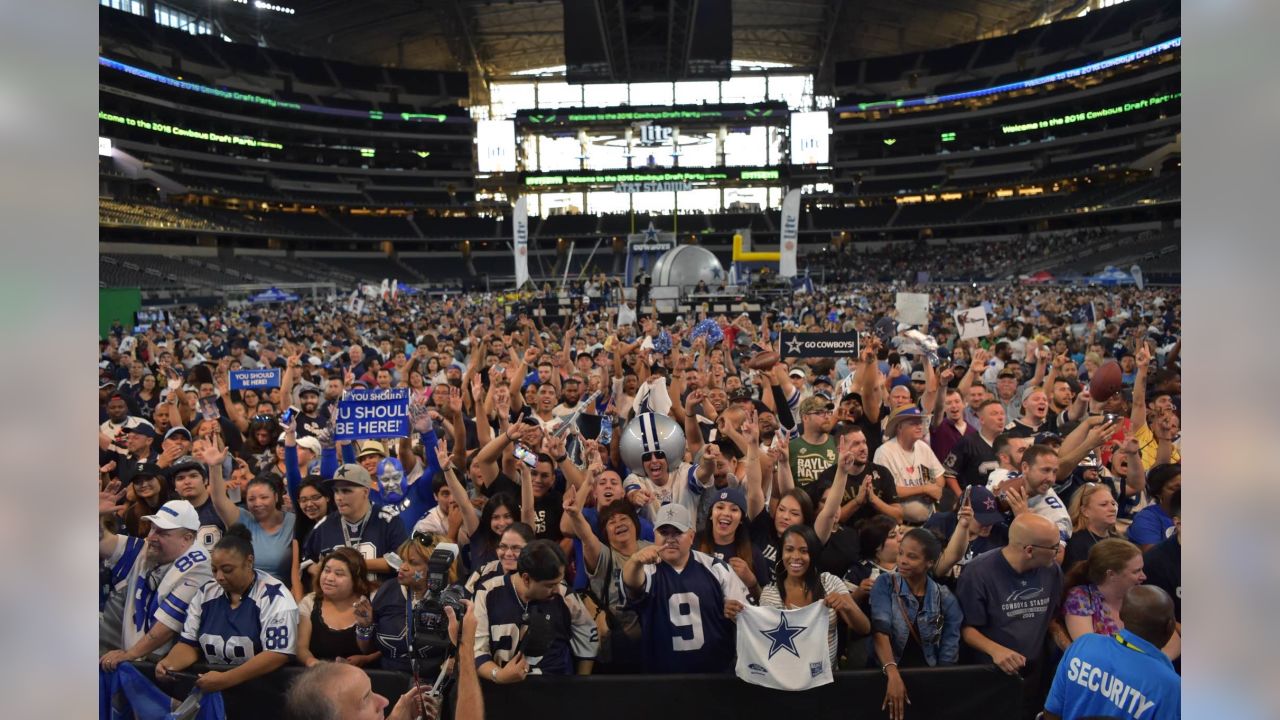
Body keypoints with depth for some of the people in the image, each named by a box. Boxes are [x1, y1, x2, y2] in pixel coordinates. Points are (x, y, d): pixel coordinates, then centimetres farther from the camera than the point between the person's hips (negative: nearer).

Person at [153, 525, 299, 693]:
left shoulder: (273, 596, -11)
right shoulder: (206, 592, 8)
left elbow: (278, 654, -17)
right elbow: (189, 644, 12)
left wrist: (226, 680, -23)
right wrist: (169, 663, -9)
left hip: (260, 684, -6)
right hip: (210, 681, 6)